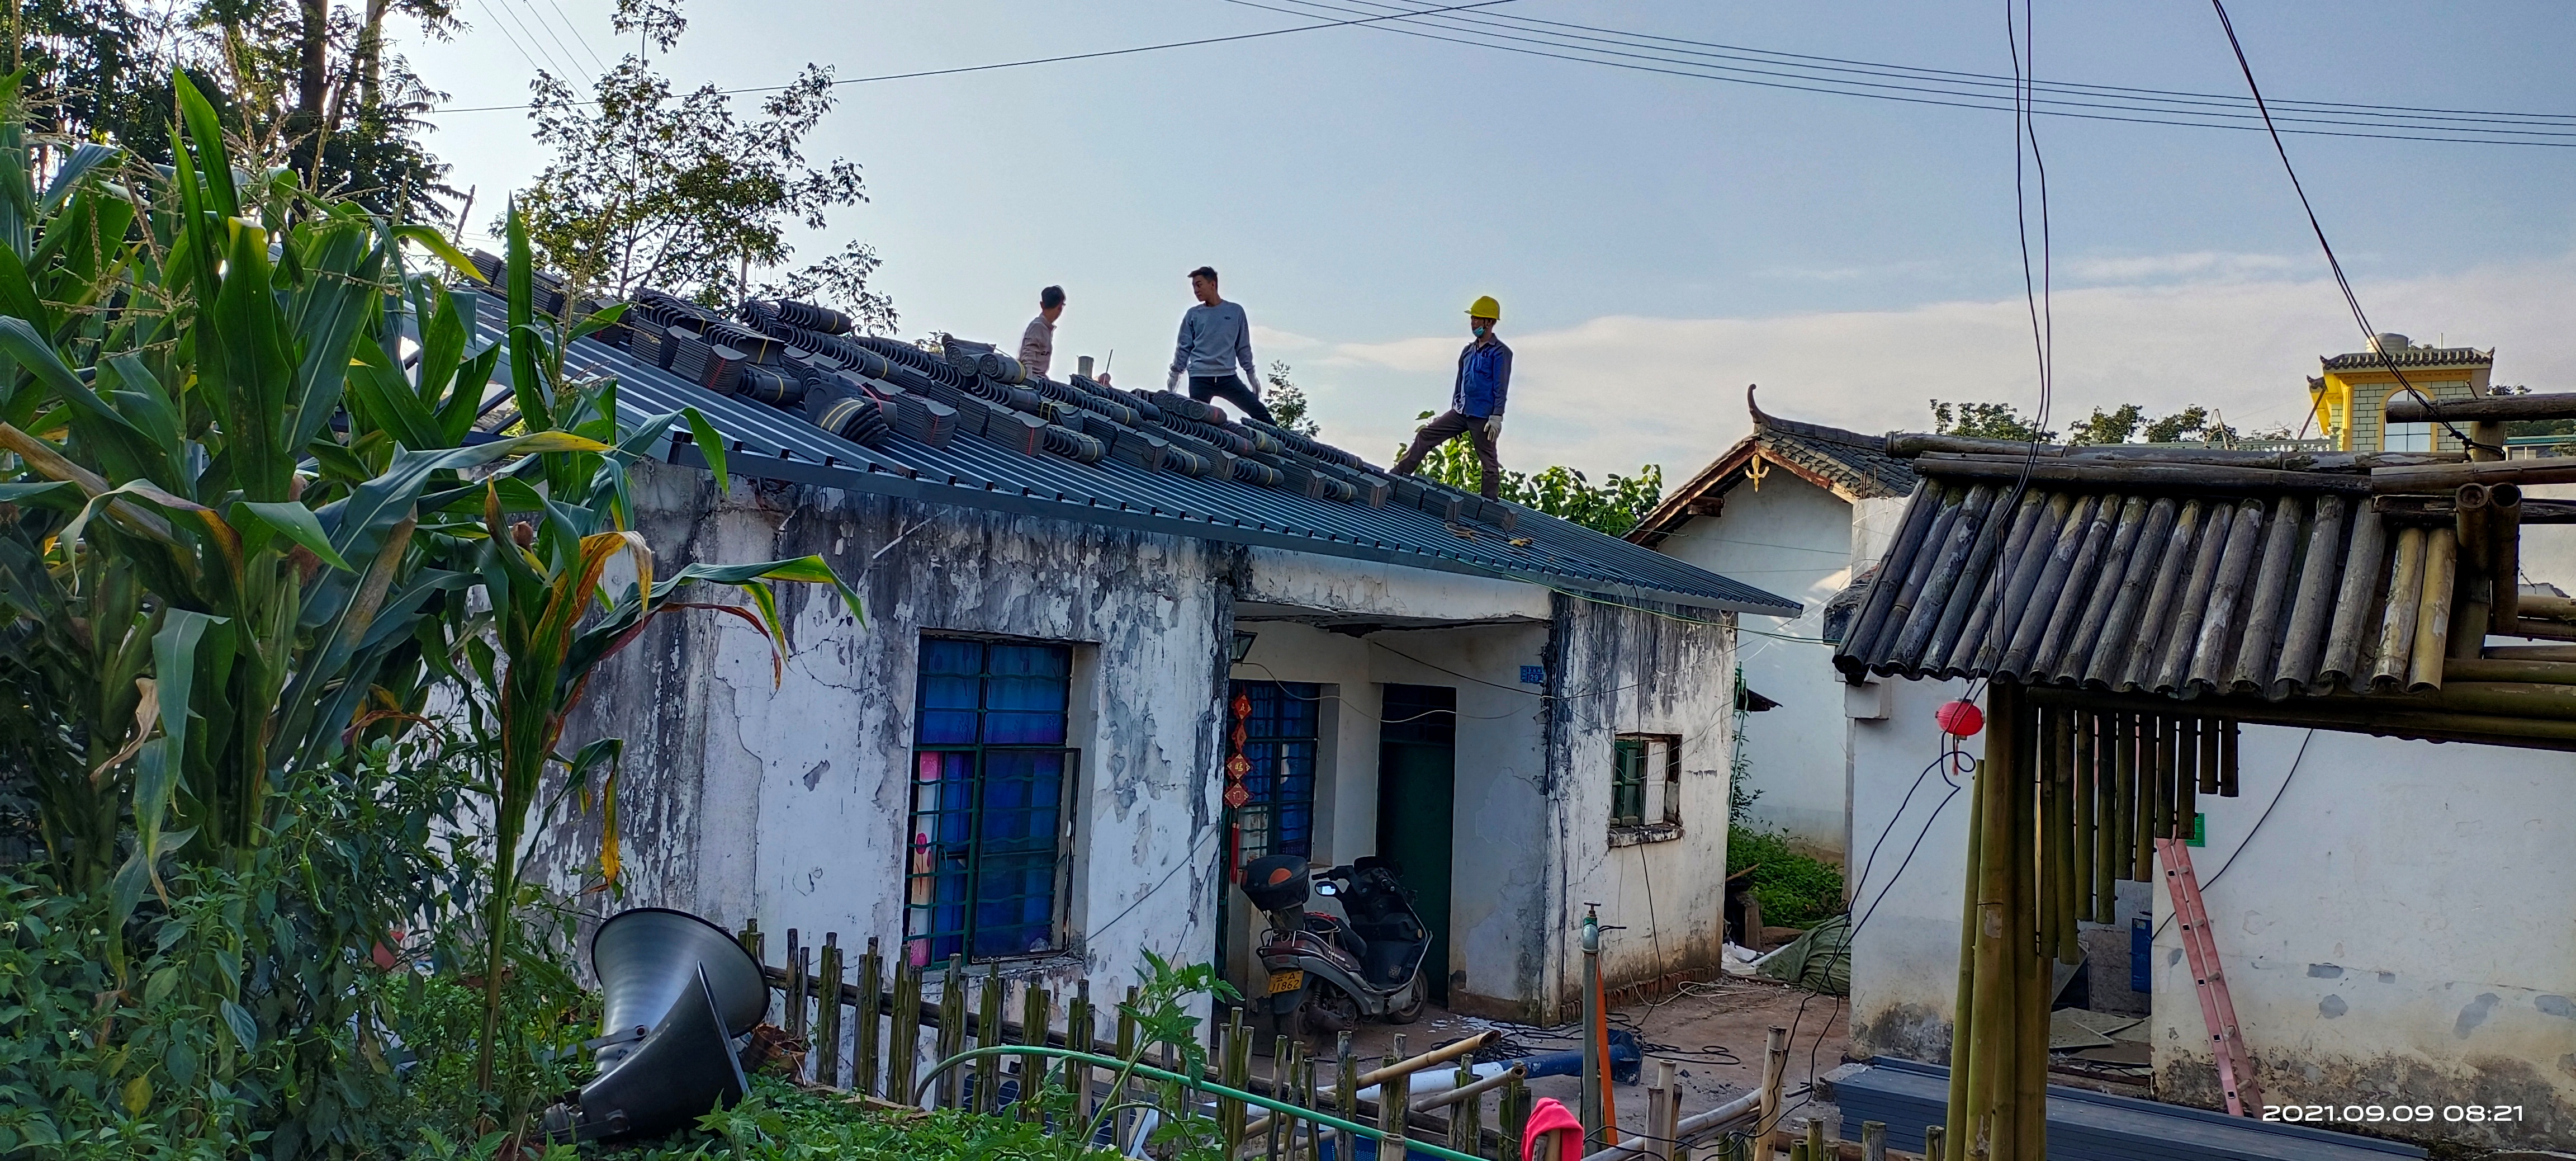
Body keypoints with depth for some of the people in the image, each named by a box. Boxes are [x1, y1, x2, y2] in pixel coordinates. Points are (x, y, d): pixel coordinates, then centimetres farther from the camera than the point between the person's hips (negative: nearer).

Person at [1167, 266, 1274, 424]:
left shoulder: (1236, 311, 9)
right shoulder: (1193, 315, 8)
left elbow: (1243, 347, 13)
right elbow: (1184, 347, 12)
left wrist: (1251, 373, 11)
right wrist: (1176, 371, 6)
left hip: (1228, 377, 0)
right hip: (1199, 379, 0)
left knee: (1261, 415, -8)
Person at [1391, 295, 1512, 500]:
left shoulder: (1500, 353, -7)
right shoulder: (1469, 351, 14)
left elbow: (1501, 389, -11)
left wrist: (1496, 418, -16)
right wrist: (1454, 412, 22)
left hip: (1483, 417, -7)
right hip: (1461, 412, 7)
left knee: (1489, 461, -1)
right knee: (1425, 435, 1)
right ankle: (1399, 474, 3)